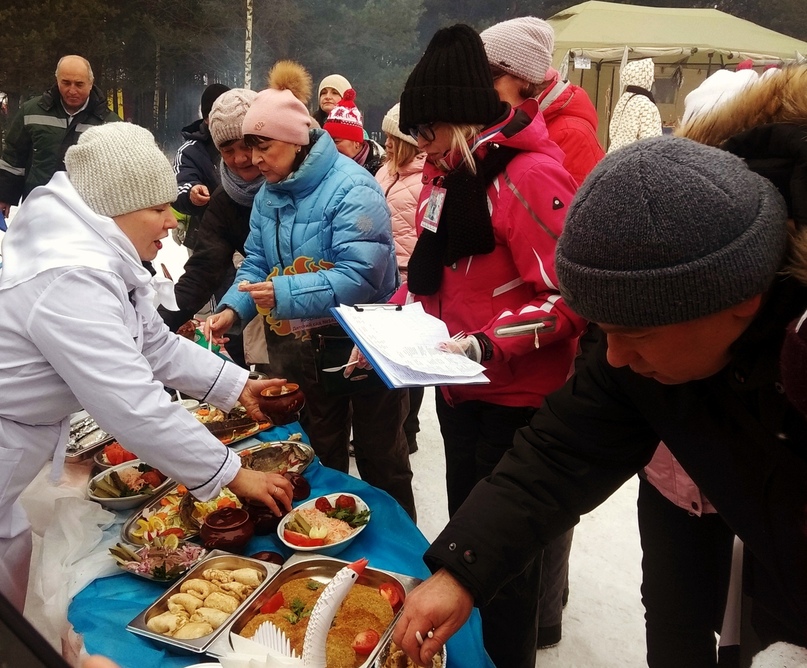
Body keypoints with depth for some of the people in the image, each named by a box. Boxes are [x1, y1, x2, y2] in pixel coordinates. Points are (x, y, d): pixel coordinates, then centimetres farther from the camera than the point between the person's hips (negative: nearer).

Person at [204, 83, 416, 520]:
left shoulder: (351, 188, -19)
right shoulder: (267, 195, 6)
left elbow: (360, 276, -28)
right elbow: (257, 263, 7)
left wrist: (285, 294, -34)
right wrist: (233, 309, -11)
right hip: (299, 350, 7)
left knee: (381, 457, 10)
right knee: (317, 456, 20)